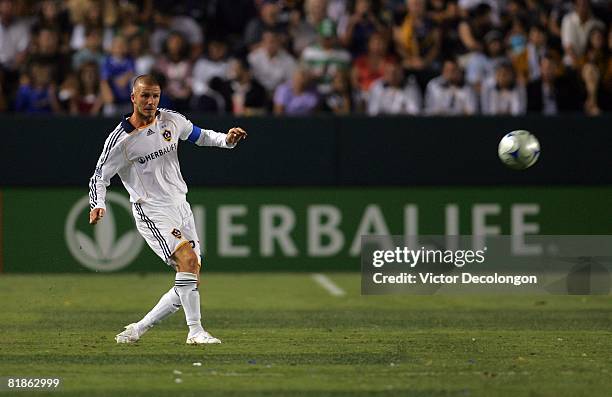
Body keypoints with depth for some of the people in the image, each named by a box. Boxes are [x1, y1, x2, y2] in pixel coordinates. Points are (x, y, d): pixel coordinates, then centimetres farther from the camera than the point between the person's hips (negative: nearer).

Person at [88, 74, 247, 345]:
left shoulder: (171, 120, 5)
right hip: (152, 213, -7)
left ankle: (138, 329, 13)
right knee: (188, 258, -29)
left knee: (191, 283, 2)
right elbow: (99, 177, -4)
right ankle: (195, 331, -25)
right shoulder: (120, 139, -10)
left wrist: (226, 139, 4)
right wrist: (98, 205, -23)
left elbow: (199, 136, 22)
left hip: (181, 207, 7)